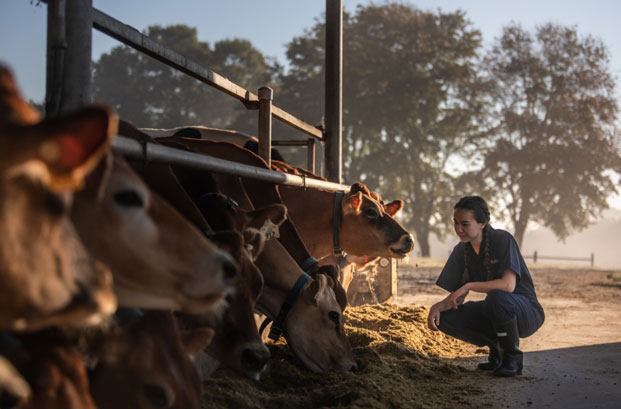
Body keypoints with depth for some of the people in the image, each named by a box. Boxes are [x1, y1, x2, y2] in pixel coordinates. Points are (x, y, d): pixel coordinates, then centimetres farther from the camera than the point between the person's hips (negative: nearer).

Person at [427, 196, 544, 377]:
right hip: (494, 313, 6)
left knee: (497, 297, -39)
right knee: (445, 318, -14)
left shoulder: (503, 239, -18)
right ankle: (496, 349, 7)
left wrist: (469, 285, -28)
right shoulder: (461, 251, 0)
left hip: (526, 313, -6)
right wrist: (438, 306, -19)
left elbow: (508, 285, -30)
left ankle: (513, 357, -12)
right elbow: (457, 298, 2)